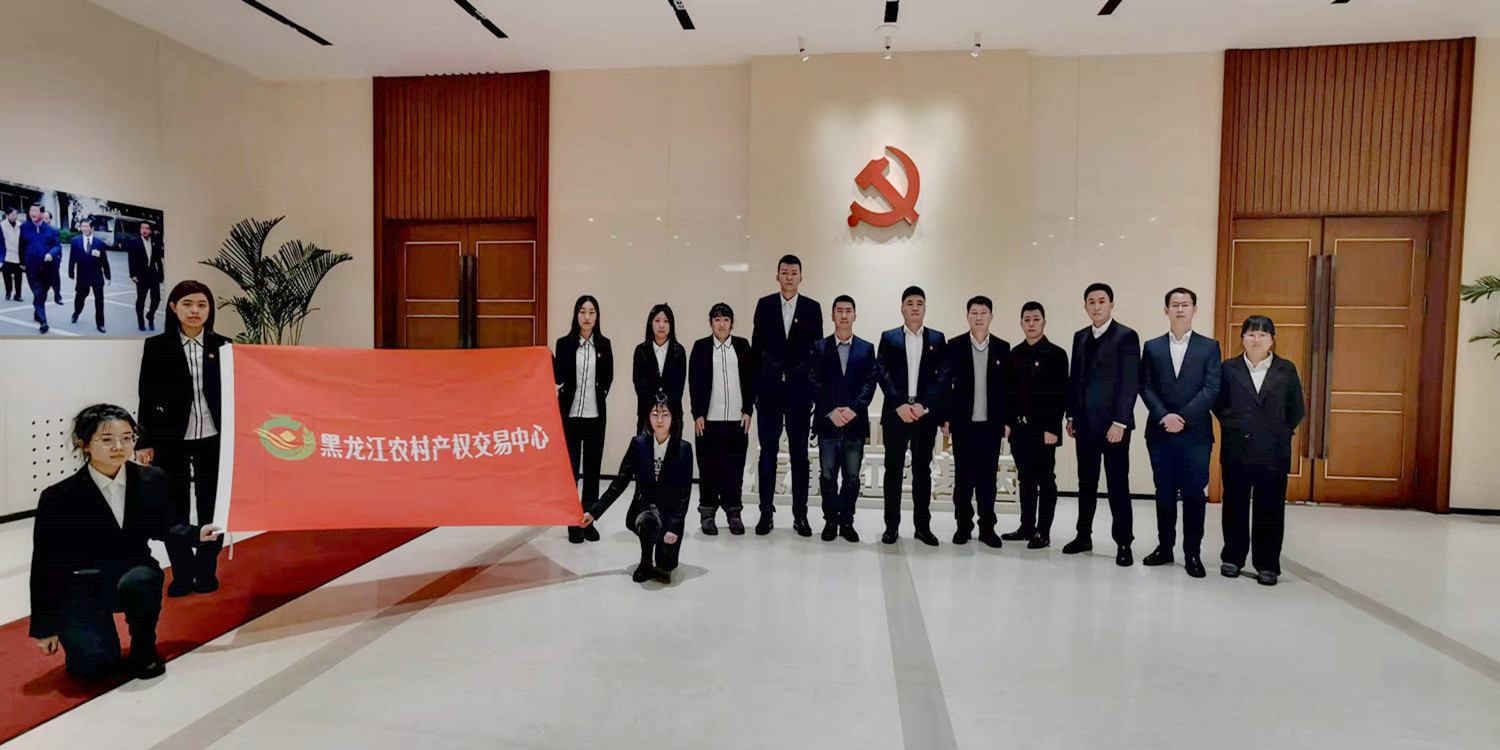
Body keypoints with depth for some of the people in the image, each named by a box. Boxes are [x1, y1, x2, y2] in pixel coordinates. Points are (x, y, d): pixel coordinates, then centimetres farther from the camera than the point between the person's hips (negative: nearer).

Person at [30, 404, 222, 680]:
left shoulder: (153, 481, -5)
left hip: (133, 573, 2)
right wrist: (44, 628, -3)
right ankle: (83, 634, 17)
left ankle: (144, 647, -6)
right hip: (81, 589, -2)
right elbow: (44, 564, -5)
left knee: (140, 579, -36)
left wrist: (197, 534, -8)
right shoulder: (59, 498, -12)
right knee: (92, 663, -21)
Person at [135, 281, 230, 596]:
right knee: (175, 510, 7)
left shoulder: (222, 346, 4)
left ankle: (206, 571, 22)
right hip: (171, 442, -1)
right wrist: (145, 442, -3)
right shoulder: (157, 347, 1)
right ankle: (183, 573, 21)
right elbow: (148, 399, 1)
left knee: (210, 507, 9)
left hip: (212, 440, 1)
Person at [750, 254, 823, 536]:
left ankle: (800, 515, 15)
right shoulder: (764, 305, 6)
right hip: (769, 389, 0)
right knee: (767, 452, 5)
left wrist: (815, 389, 0)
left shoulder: (812, 308, 5)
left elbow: (818, 350, 5)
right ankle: (766, 513, 15)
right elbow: (756, 347, 5)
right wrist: (755, 388, 2)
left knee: (799, 454, 6)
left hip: (799, 389, 0)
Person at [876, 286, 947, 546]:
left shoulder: (937, 339, 9)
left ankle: (923, 526, 14)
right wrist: (900, 405, -12)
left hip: (925, 415, 1)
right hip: (895, 413, -1)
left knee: (923, 470, 6)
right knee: (893, 470, 3)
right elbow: (883, 374, -1)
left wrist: (923, 405, -11)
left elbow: (943, 376, 1)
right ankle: (891, 526, 10)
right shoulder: (889, 338, 7)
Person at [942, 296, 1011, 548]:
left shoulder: (1002, 348, 7)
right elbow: (945, 383, 1)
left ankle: (987, 527, 15)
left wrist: (1007, 420, 4)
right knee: (963, 477, 5)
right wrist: (945, 418, -3)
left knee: (988, 478, 6)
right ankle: (963, 526, 16)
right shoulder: (954, 346, 3)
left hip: (991, 423, 1)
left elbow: (1008, 387, 8)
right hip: (963, 423, -1)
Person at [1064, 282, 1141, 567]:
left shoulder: (1126, 336, -6)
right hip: (1085, 424, 6)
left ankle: (1123, 543, 10)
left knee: (1118, 485, 1)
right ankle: (1084, 536, 23)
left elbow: (1130, 382, -11)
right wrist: (1071, 416, 10)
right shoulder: (1080, 337, 12)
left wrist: (1120, 422, -16)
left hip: (1113, 424, -5)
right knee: (1086, 482, 13)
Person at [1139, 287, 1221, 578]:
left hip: (1196, 433, -2)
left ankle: (1192, 554, 11)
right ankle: (1164, 548, 20)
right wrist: (1164, 416, -12)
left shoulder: (1209, 347, 5)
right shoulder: (1152, 347, 9)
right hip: (1161, 433, 2)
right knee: (1164, 494, 9)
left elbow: (1212, 389, -4)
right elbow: (1146, 388, 3)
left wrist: (1182, 417, -14)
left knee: (1194, 495, 1)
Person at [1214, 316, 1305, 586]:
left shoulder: (1286, 370, 5)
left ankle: (1268, 565, 14)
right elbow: (1217, 402, 8)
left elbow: (1297, 409, 8)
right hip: (1236, 450, 0)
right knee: (1235, 506, 9)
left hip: (1273, 452, 0)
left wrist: (1281, 432, 1)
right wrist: (1231, 426, -1)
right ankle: (1233, 558, 21)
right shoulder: (1229, 368, 4)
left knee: (1270, 509, 4)